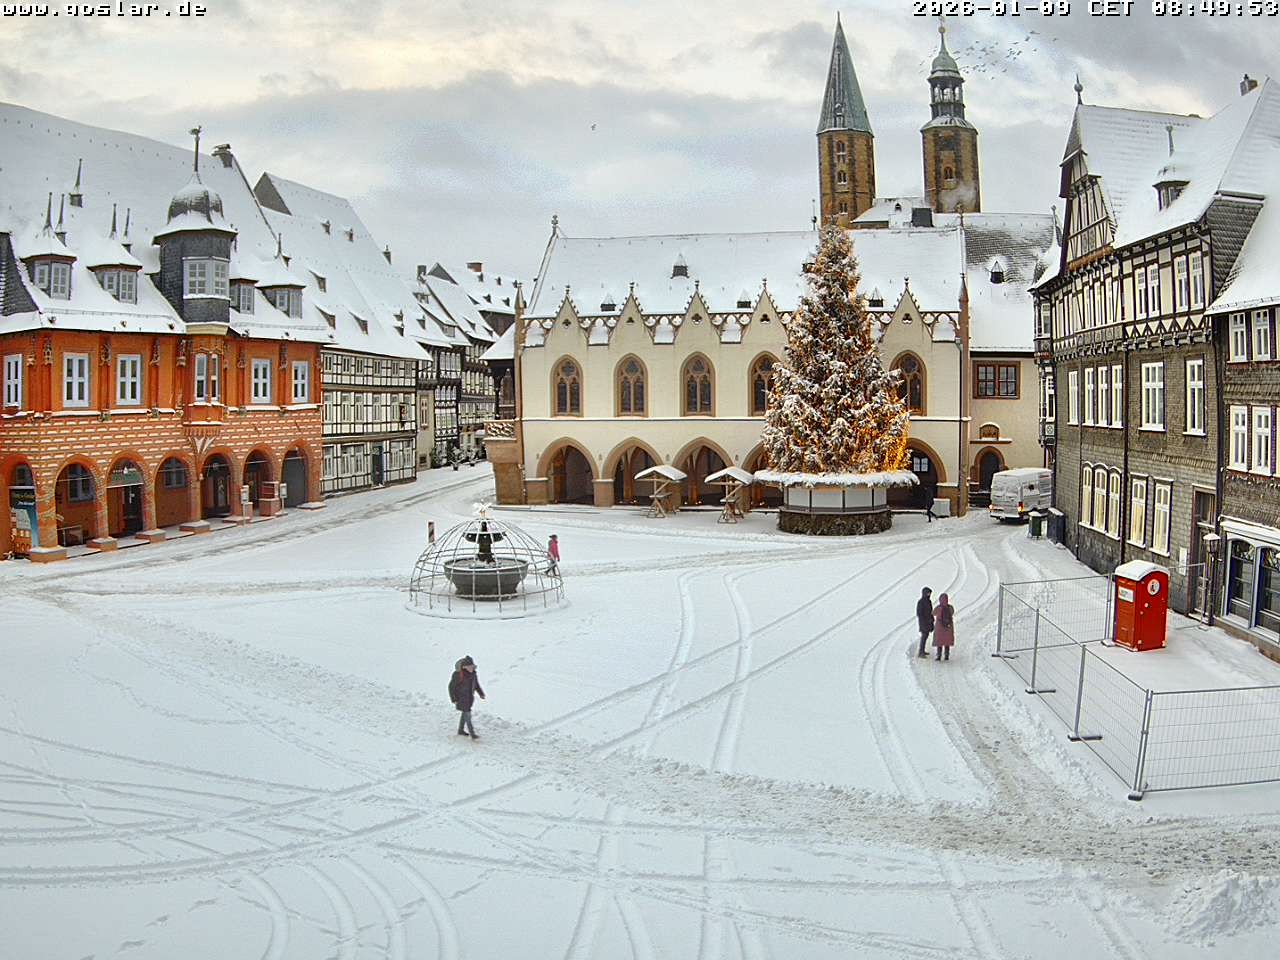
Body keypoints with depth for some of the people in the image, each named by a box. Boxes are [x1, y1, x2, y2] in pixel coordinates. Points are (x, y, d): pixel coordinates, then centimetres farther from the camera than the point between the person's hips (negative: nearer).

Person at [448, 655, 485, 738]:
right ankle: (472, 734, -7)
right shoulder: (458, 674, -23)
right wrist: (454, 699, -16)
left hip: (470, 697, 7)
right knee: (467, 715, -9)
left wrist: (481, 694, -2)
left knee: (465, 713, 19)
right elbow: (451, 686, -15)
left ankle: (461, 730, 36)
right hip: (461, 698, -7)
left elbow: (476, 684, 10)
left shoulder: (473, 674, -3)